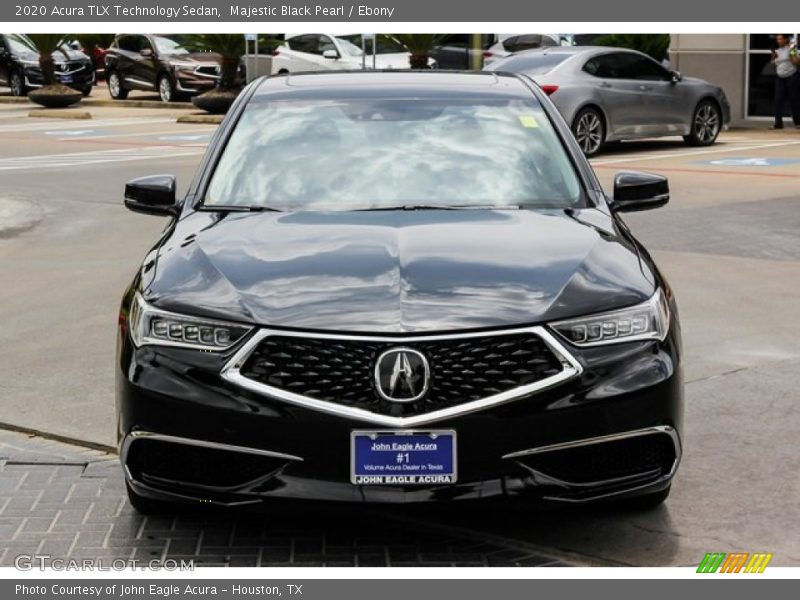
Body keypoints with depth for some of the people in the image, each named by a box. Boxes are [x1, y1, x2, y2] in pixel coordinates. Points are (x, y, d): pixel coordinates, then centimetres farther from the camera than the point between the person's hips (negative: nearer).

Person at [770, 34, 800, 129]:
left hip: (792, 77, -5)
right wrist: (773, 58, 0)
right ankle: (778, 123, -3)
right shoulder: (776, 51, 12)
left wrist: (792, 52, -19)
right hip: (780, 78, 5)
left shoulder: (791, 49, -4)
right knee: (778, 100, -3)